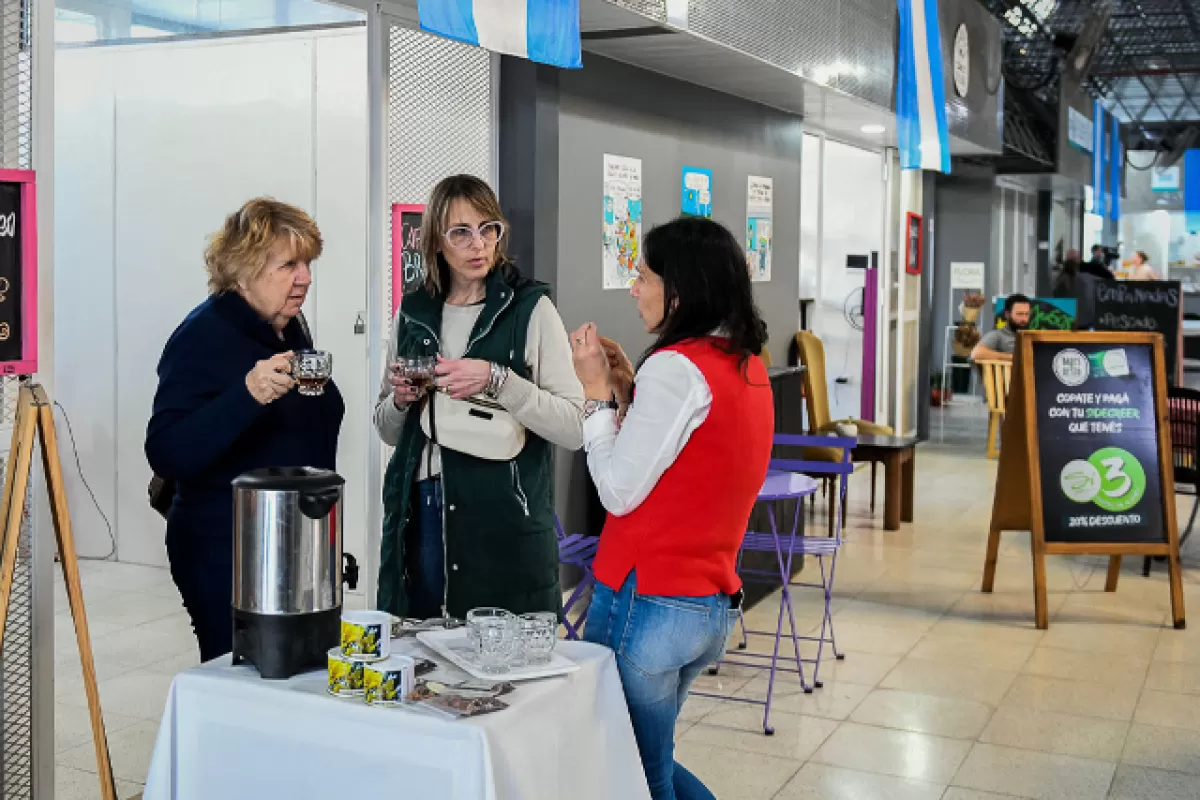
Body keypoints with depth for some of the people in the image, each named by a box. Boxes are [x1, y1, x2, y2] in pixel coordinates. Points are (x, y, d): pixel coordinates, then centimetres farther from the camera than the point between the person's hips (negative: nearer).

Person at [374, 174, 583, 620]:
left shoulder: (530, 308, -4)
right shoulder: (413, 313, 10)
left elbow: (575, 429, -12)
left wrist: (496, 379, -21)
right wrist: (400, 400, -2)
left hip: (505, 521, -4)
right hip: (419, 517, 4)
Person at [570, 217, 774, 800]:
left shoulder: (676, 367, -18)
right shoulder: (748, 365, 9)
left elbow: (619, 492, -16)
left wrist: (597, 391, -7)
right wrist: (629, 390, 9)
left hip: (647, 605, -9)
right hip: (713, 604, 9)